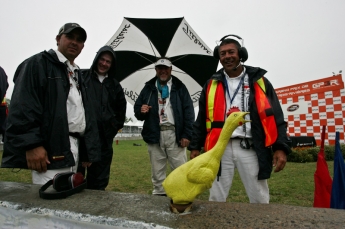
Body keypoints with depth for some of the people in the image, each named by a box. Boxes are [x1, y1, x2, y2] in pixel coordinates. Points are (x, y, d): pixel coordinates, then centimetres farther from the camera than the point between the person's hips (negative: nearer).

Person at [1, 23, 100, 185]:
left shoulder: (77, 75, 24)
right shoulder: (38, 64, 0)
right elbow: (24, 106, -13)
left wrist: (90, 149, 15)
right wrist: (31, 144, -21)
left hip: (73, 149, 8)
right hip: (50, 150, -8)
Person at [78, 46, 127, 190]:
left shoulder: (114, 85, 15)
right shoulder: (82, 77, 5)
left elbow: (121, 108, 23)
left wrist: (116, 126, 13)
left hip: (104, 138, 3)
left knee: (99, 180, 10)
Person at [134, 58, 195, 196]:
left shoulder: (179, 87, 8)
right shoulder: (148, 88, 15)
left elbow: (188, 111, 0)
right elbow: (136, 109, 15)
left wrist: (187, 135, -9)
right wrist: (141, 111, -10)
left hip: (174, 134, -2)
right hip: (154, 135, 2)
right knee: (157, 172, 10)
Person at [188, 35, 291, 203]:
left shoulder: (259, 81, 6)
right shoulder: (212, 84, 9)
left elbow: (275, 116, 2)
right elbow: (201, 119, 12)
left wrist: (281, 147, -7)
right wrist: (195, 146, 8)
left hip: (250, 148, -1)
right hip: (220, 147, 1)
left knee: (260, 200, 10)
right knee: (216, 199, 10)